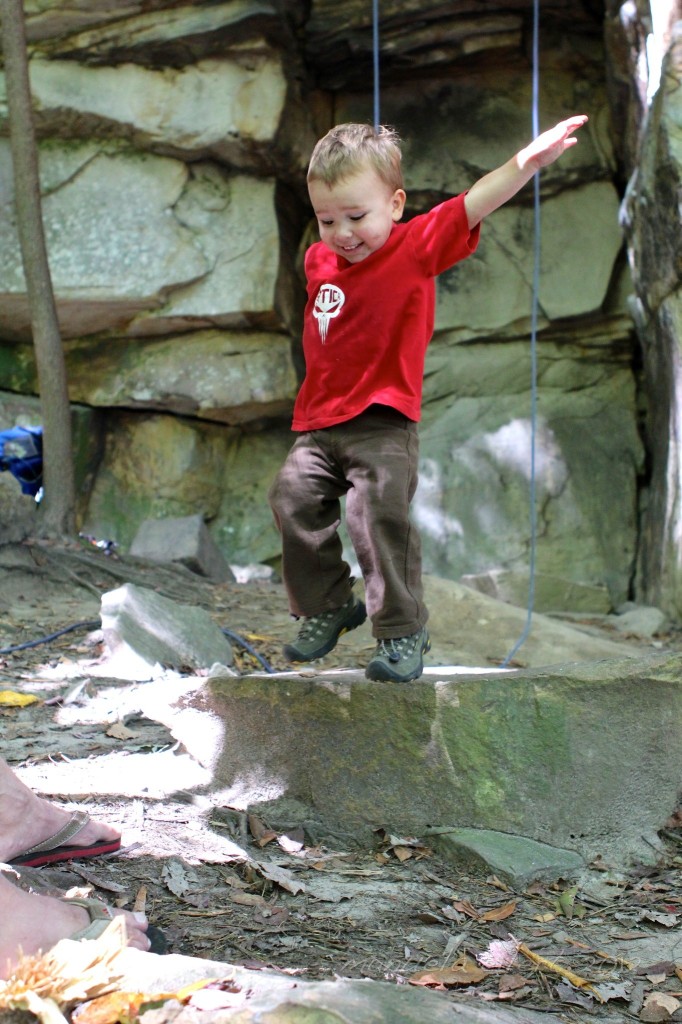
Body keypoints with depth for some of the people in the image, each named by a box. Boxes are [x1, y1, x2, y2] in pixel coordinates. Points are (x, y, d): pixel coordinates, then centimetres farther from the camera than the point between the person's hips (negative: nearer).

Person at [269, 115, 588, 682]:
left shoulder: (416, 248, -9)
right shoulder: (320, 260, 6)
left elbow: (471, 206, -23)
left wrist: (527, 161, -33)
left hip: (384, 426, -6)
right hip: (319, 423, 6)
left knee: (380, 519, -16)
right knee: (294, 502, 4)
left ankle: (403, 633, -4)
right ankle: (329, 606, 23)